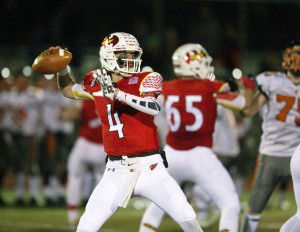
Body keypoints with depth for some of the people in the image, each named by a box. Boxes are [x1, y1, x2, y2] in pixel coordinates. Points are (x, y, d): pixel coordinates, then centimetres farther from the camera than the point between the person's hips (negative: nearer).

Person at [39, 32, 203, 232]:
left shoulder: (143, 80, -4)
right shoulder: (96, 84, 6)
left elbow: (154, 108, -25)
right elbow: (68, 90, 26)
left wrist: (118, 93, -31)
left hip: (150, 168, -3)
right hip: (117, 171, 3)